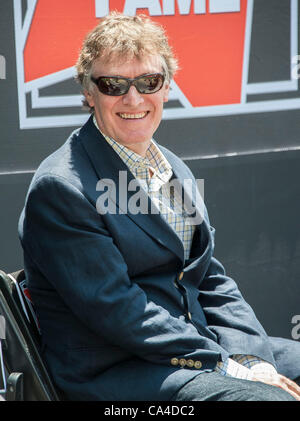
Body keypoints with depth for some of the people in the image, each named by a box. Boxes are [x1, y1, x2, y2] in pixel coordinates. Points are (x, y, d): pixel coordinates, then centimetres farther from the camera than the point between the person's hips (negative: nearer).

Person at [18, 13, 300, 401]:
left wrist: (251, 358, -6)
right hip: (110, 373, -8)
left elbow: (212, 281, 11)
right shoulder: (60, 187, -13)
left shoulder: (175, 170, 13)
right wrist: (227, 367, -18)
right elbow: (114, 309, -18)